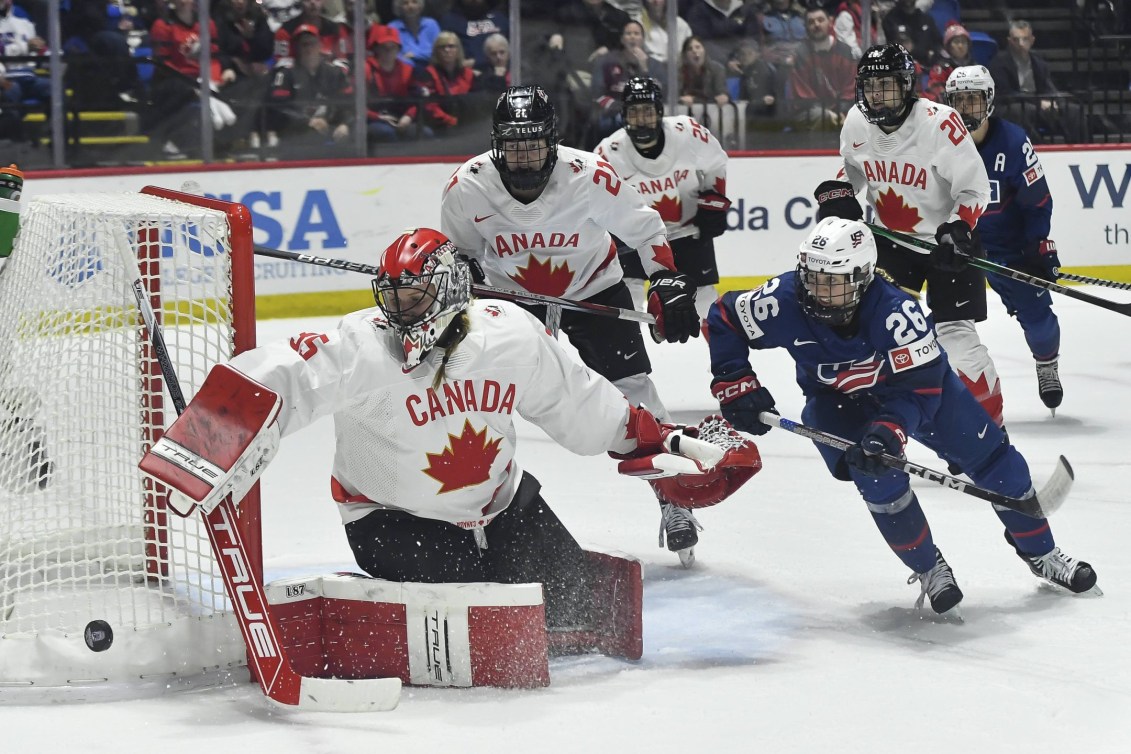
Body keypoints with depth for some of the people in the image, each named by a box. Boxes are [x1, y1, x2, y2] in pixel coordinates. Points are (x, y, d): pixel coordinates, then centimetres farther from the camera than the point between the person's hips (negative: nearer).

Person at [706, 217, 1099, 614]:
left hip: (917, 376, -1)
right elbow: (724, 320, -14)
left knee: (989, 454, 1)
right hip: (836, 399, 1)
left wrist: (888, 430, -49)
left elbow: (918, 386, -36)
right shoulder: (785, 301, -31)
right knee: (880, 477, -23)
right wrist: (735, 385, -19)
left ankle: (1039, 552, 22)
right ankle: (929, 570, 0)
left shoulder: (894, 309, -39)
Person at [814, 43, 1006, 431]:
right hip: (890, 237, 6)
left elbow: (975, 189, -18)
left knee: (954, 333, -11)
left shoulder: (940, 123, -24)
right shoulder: (856, 123, -5)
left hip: (947, 240, -6)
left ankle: (990, 419, 1)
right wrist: (836, 195, -2)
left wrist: (956, 231, -31)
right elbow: (852, 168, 17)